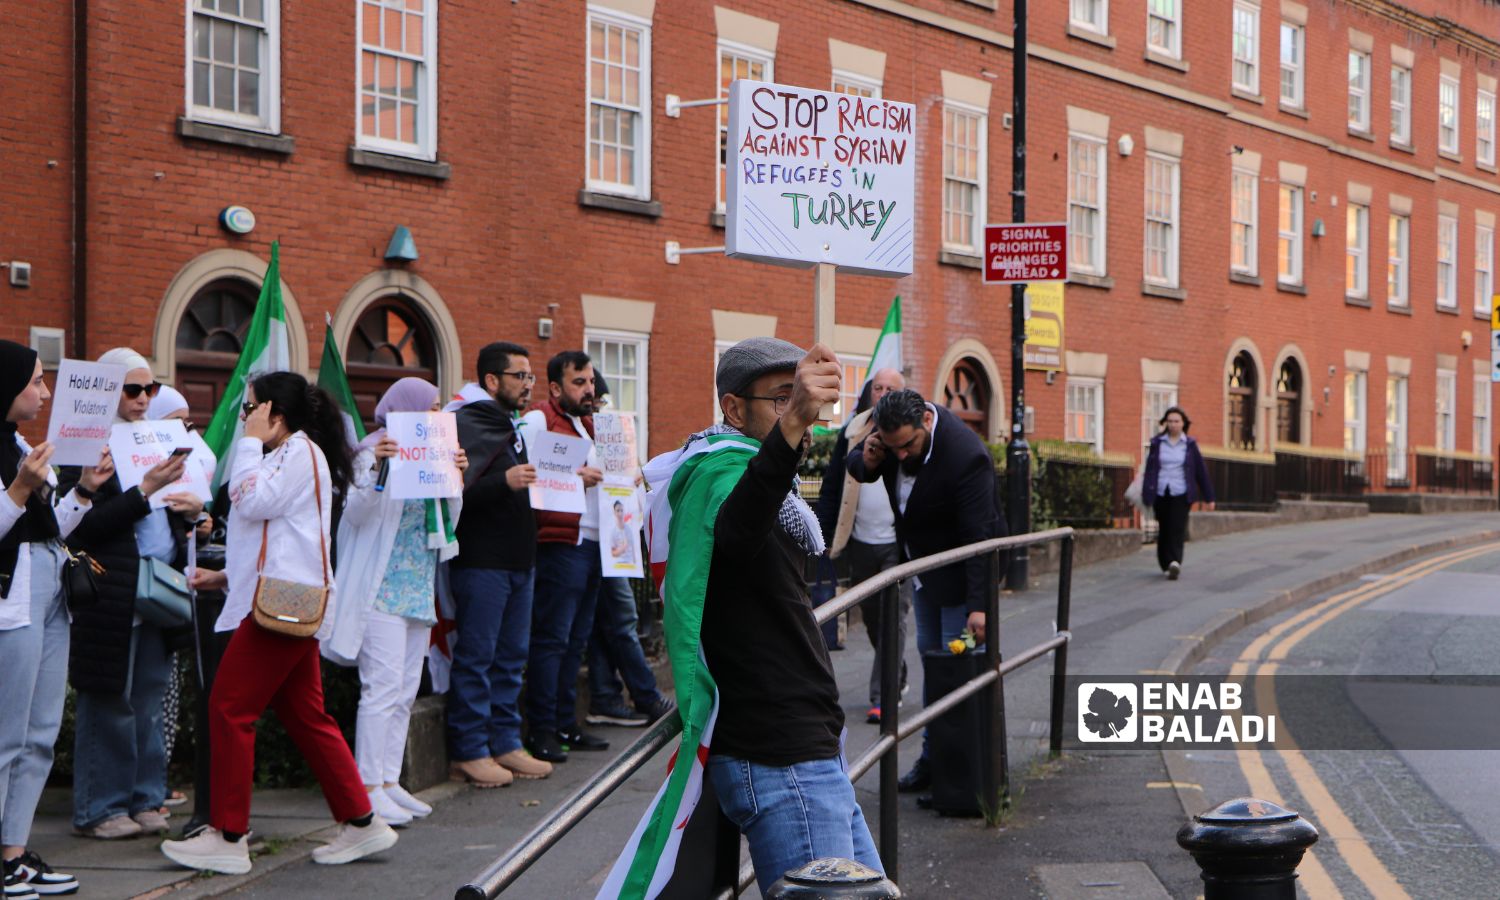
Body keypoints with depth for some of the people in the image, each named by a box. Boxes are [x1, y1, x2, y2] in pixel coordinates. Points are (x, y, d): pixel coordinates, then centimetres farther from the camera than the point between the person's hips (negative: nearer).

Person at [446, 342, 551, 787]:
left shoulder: (510, 426, 20)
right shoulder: (468, 424, -10)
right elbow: (456, 491, -20)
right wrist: (504, 482, -31)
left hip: (517, 560, 9)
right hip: (482, 561, -9)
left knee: (512, 655, 12)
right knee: (476, 656, -5)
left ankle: (505, 743, 18)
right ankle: (469, 752, 0)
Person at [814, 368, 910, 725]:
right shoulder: (852, 433, 7)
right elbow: (832, 486, 10)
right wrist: (823, 533, 3)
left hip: (900, 544, -4)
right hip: (861, 542, 4)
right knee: (871, 618, 14)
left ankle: (883, 696, -5)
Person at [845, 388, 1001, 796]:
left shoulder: (966, 456, -33)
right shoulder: (893, 432, -12)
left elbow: (978, 535, -31)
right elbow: (855, 463, 5)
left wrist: (978, 605, -32)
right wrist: (866, 460, -21)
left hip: (959, 572, -8)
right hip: (923, 561, 8)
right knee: (929, 656, 13)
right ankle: (933, 755, 23)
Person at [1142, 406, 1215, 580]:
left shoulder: (1190, 445, 4)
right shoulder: (1157, 443, 5)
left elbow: (1201, 471, 7)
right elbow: (1150, 469, 3)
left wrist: (1208, 497, 9)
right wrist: (1146, 495, -2)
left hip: (1181, 494, -2)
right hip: (1161, 494, 2)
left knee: (1177, 529, -16)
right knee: (1164, 530, 6)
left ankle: (1175, 563, -28)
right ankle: (1166, 564, 18)